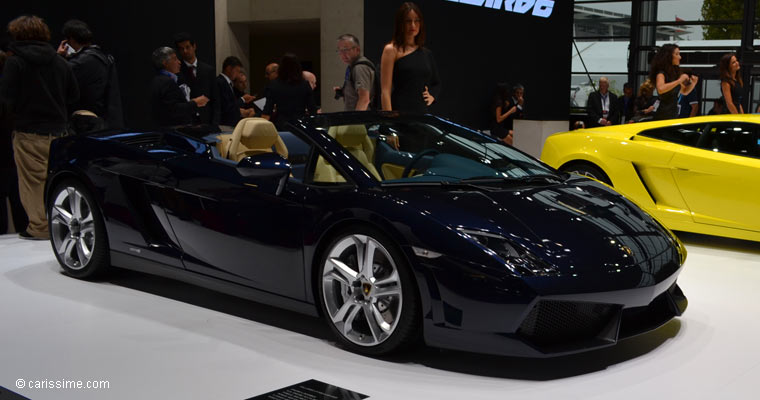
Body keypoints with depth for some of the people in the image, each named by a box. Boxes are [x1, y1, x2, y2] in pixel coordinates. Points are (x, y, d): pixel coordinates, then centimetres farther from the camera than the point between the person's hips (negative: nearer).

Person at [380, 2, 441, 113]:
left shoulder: (427, 54, 16)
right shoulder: (391, 50, 0)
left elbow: (437, 83, 30)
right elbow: (385, 91, -7)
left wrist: (432, 95, 8)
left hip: (422, 112, 6)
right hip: (400, 111, -6)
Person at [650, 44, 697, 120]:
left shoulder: (675, 73, 13)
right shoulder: (661, 74, -11)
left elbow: (684, 91, 26)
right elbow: (660, 89, -33)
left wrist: (693, 83, 6)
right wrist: (679, 81, -27)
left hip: (674, 114, 8)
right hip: (663, 115, -8)